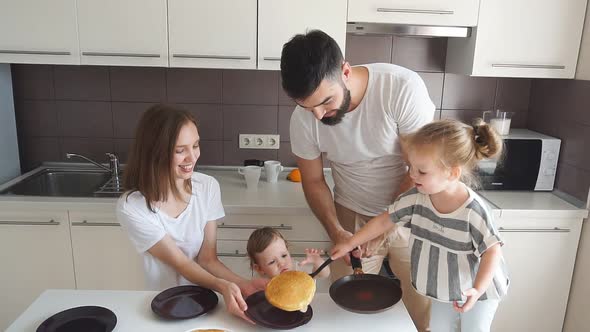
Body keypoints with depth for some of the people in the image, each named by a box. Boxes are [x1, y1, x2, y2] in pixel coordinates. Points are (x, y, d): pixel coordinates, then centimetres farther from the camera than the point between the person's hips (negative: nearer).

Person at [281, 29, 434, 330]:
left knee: (424, 305, 7)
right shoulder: (303, 119, -15)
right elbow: (313, 181, -1)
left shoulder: (403, 87, -25)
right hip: (353, 218, 2)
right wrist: (336, 232, -13)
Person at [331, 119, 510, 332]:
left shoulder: (474, 211, -31)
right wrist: (349, 244, -5)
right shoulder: (416, 198, -18)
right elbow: (385, 220, -8)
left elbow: (492, 251, -20)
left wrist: (477, 290, -29)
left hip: (477, 291, -4)